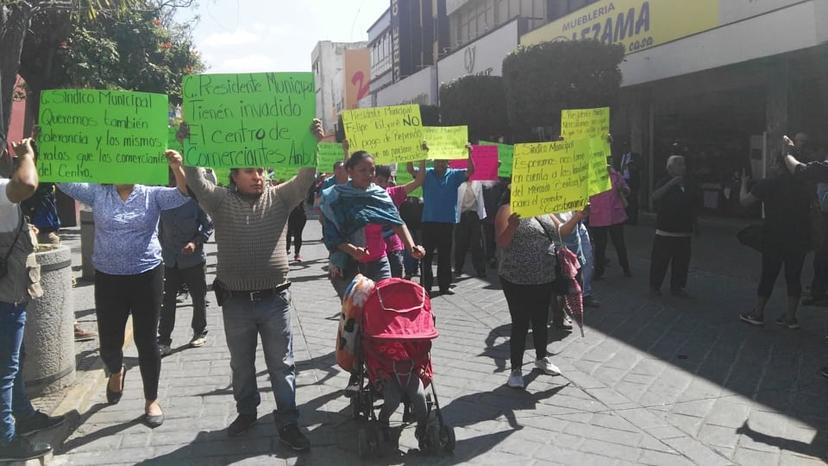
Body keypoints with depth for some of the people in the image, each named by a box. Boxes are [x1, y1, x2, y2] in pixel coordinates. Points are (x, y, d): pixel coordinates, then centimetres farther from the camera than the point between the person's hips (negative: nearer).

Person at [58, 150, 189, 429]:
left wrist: (177, 167, -33)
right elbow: (63, 181, -1)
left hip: (147, 277, -2)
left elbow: (183, 194, -16)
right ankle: (116, 372, 48)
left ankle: (151, 400, 20)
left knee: (146, 340, 5)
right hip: (108, 279, 2)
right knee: (109, 341, 11)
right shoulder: (98, 193, 3)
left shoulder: (152, 194, -2)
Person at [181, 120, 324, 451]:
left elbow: (305, 178, -9)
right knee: (241, 364, 17)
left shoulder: (279, 197, 2)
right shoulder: (221, 201, 1)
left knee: (282, 364, 6)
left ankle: (287, 423, 16)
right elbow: (196, 181, -11)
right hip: (235, 301, 1)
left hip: (275, 299, 0)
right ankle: (246, 412, 37)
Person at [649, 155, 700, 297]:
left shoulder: (690, 186, 10)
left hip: (684, 232, 4)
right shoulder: (664, 183, -3)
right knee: (660, 260, -1)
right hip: (665, 231, -4)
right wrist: (670, 184, -26)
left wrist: (694, 224, 21)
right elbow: (655, 197, -23)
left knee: (682, 261, 7)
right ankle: (654, 286, 11)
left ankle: (677, 287, 19)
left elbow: (694, 208, 20)